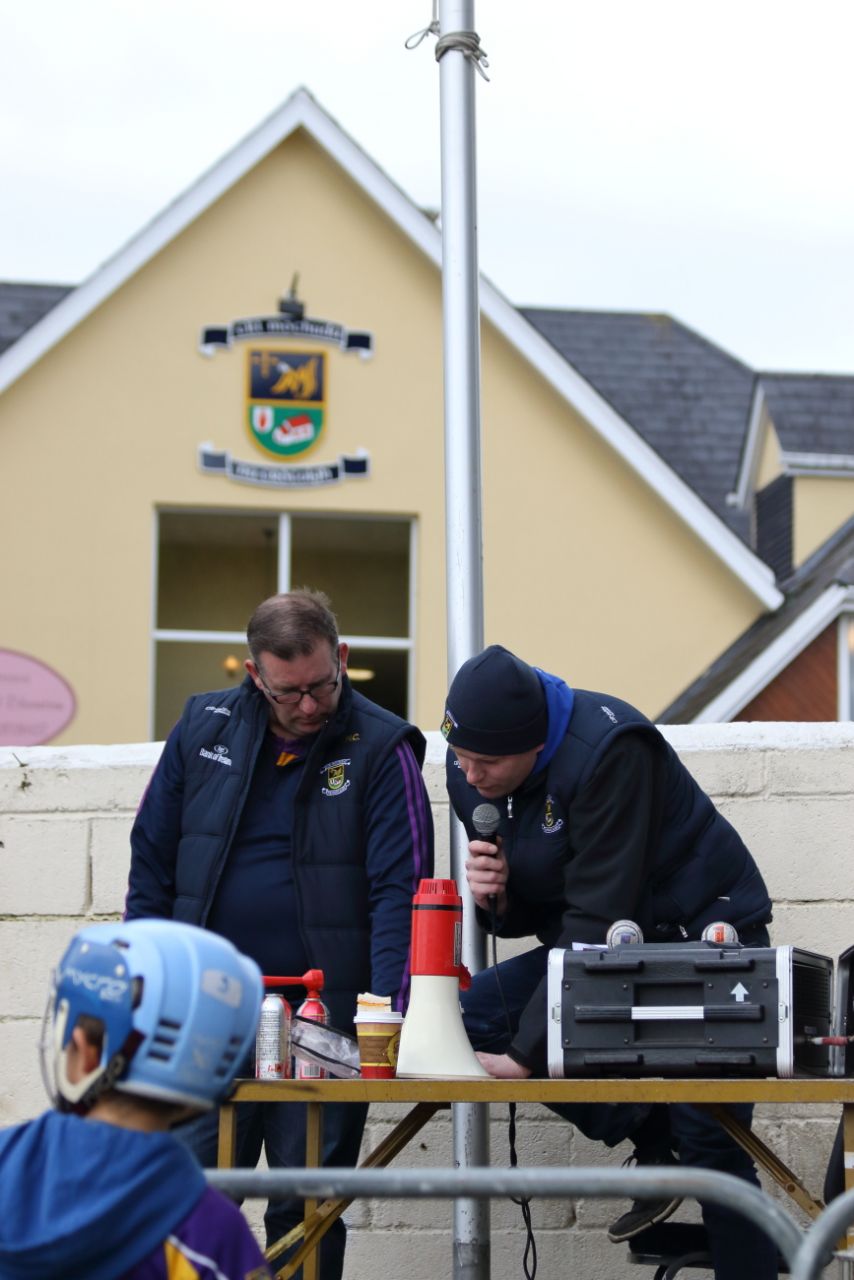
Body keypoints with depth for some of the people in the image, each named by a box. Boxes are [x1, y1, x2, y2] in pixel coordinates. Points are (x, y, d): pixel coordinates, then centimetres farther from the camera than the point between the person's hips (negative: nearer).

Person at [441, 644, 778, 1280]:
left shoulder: (609, 747, -29)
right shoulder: (469, 775, -6)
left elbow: (597, 917, -30)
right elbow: (524, 916, 4)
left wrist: (526, 1054, -32)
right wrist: (495, 898, -22)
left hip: (702, 930, -7)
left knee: (711, 1143, -14)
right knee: (477, 1017, -15)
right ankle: (652, 1145, -4)